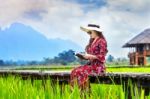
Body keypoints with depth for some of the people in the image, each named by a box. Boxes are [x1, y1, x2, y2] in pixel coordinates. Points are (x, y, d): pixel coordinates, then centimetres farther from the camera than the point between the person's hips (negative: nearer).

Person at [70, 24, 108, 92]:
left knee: (82, 72, -29)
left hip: (98, 66, -8)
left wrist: (90, 56, -15)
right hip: (90, 64, 8)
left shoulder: (101, 41, -6)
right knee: (74, 71, -16)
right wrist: (84, 56, 4)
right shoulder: (92, 41, 18)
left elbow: (102, 57, -11)